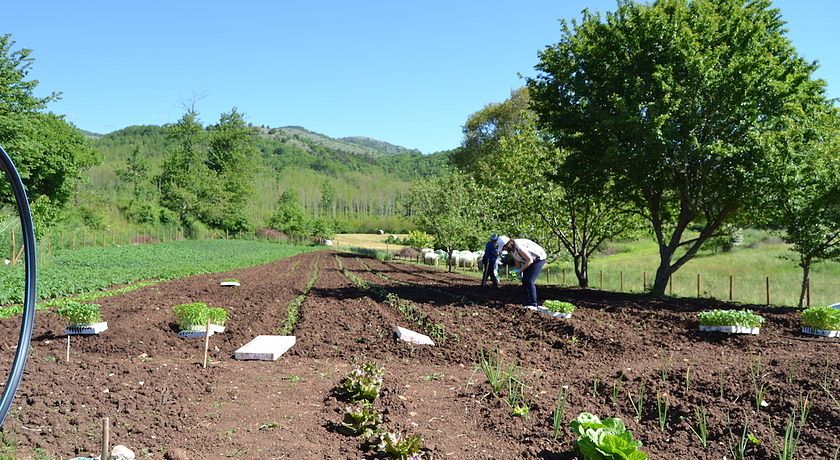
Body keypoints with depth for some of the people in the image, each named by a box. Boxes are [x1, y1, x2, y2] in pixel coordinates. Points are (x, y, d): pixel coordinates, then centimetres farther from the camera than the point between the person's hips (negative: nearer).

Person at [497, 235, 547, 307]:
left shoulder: (518, 247, -33)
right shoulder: (511, 250, -5)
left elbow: (530, 260, -27)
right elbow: (517, 261, 6)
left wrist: (520, 270, -21)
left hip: (539, 258, -9)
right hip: (530, 260, 9)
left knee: (530, 281, -16)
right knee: (525, 280, 6)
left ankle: (533, 304, -15)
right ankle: (528, 303, 11)